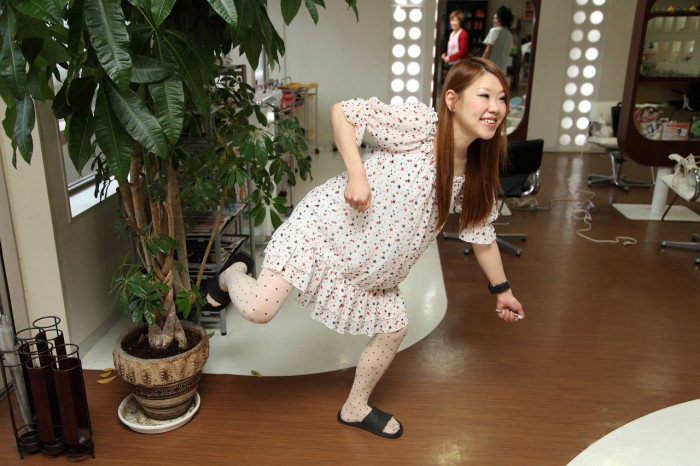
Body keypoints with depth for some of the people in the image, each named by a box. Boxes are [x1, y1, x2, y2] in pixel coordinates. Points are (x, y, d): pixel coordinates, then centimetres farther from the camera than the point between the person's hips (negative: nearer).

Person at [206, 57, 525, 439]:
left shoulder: (474, 175, 1)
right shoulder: (419, 123, -20)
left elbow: (482, 234, 14)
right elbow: (342, 112, -17)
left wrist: (502, 289, 19)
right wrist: (356, 174, -27)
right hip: (325, 225, -7)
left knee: (394, 329, 13)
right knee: (258, 310, -19)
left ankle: (355, 408, 39)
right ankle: (234, 273, 20)